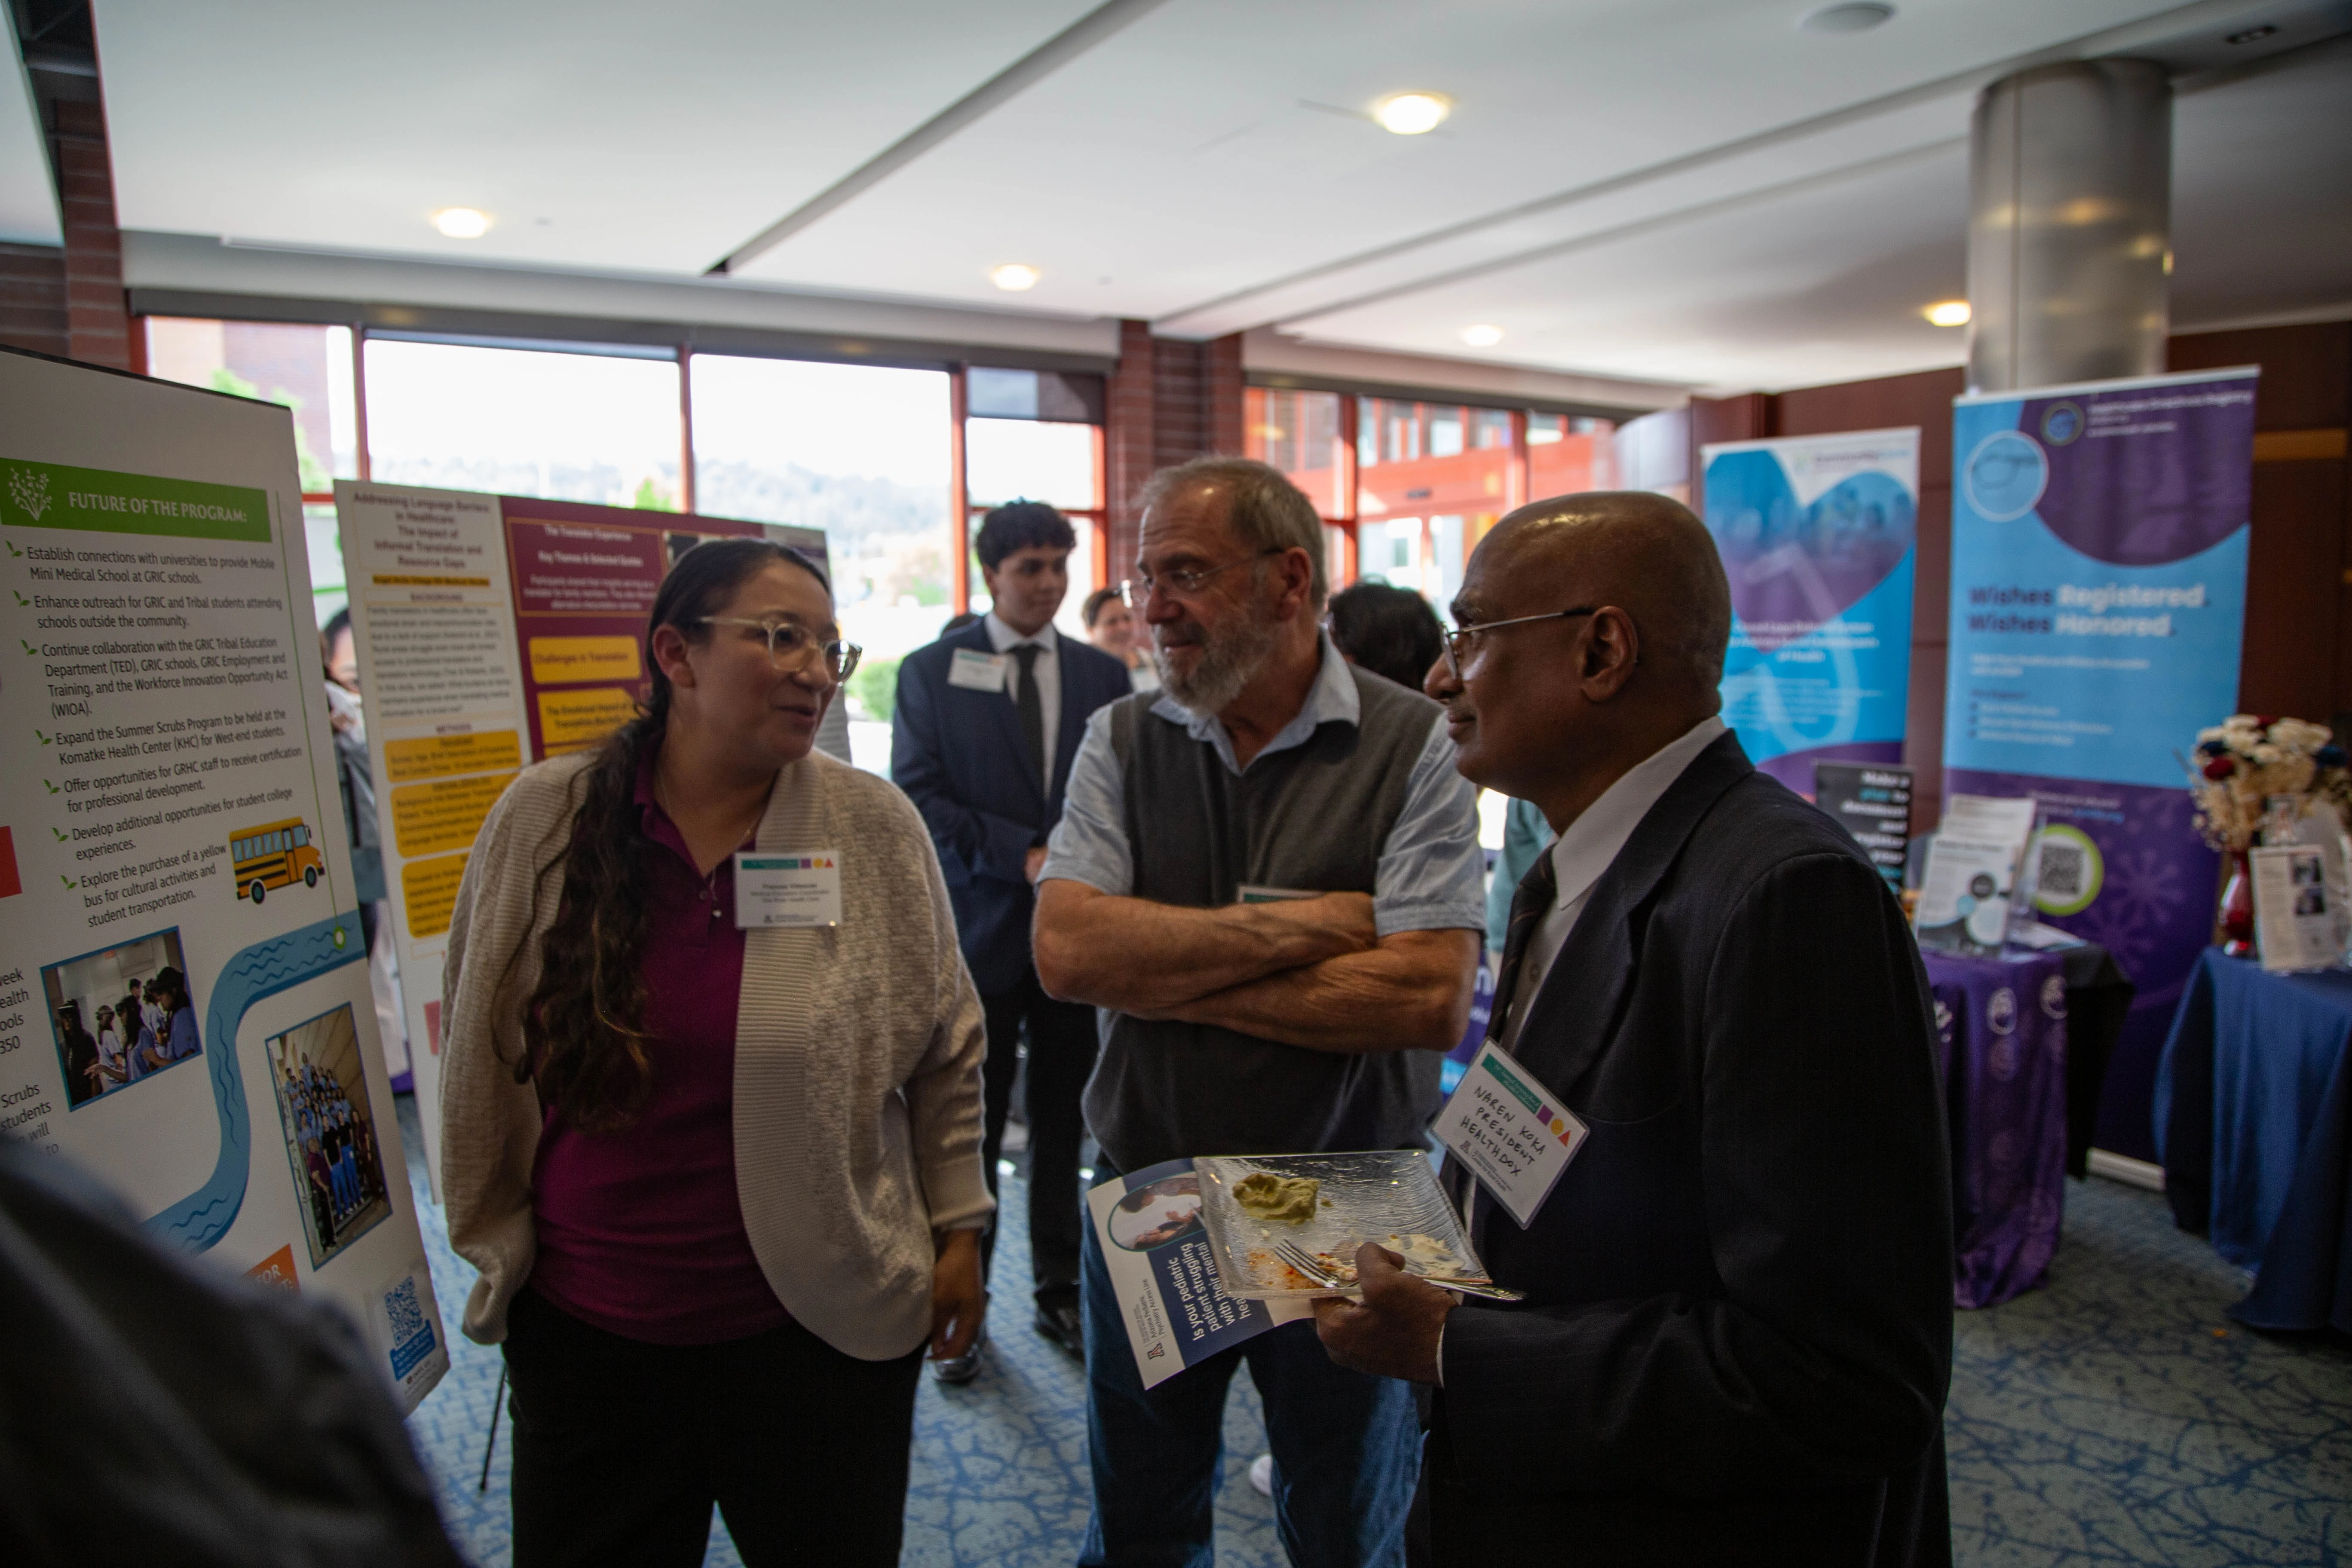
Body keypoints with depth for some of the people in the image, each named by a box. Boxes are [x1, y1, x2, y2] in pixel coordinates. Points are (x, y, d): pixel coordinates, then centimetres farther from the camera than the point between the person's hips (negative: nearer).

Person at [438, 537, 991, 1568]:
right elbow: (477, 1052, 6)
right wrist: (493, 1244, 12)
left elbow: (946, 1048, 0)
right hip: (580, 1327, 2)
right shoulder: (539, 821, -5)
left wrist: (957, 1228, 3)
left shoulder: (877, 829, -9)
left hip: (824, 1328, -1)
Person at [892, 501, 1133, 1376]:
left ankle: (1060, 1291, 27)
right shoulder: (932, 671, 2)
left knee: (1063, 1128, 12)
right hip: (978, 933, -2)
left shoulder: (1103, 676, 9)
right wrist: (1023, 856, -14)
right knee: (969, 1133, 6)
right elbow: (917, 798, -6)